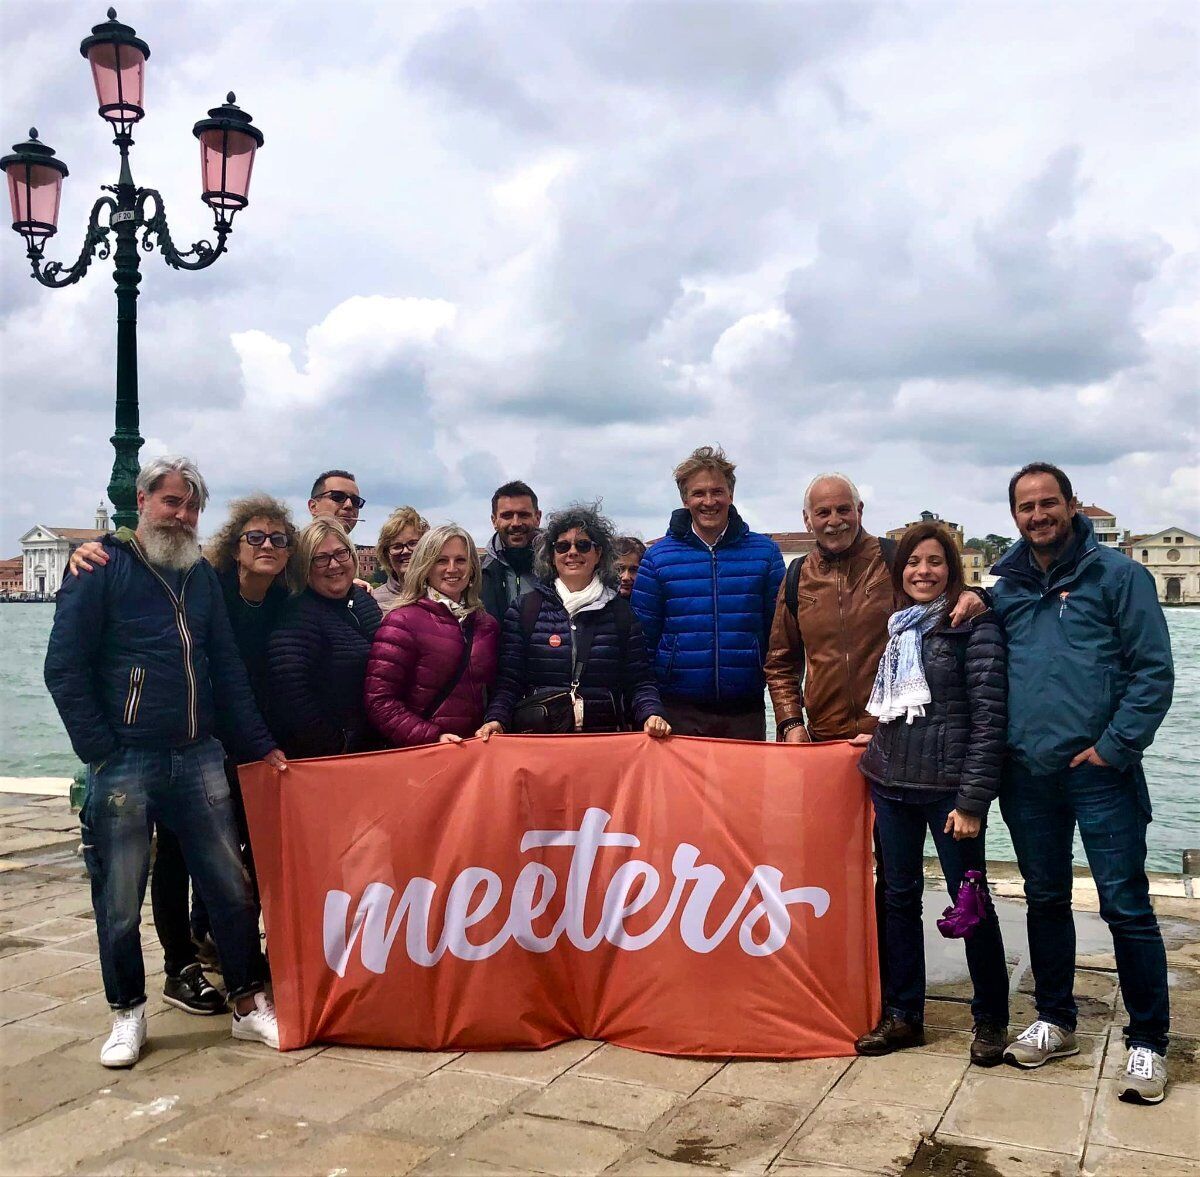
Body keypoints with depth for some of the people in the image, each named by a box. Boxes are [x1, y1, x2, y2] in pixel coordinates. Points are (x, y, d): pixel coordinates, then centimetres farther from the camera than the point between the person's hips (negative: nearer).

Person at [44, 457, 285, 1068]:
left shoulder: (202, 576, 14)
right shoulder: (102, 568, -1)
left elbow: (227, 669, 17)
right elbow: (64, 669, -5)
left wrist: (259, 746, 12)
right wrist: (101, 756, -9)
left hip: (199, 758, 4)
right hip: (125, 764, -4)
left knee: (231, 889, 7)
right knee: (120, 903, 4)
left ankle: (249, 1005, 21)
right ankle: (128, 1015, 23)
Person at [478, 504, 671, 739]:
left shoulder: (620, 611, 13)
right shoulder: (525, 609, 10)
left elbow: (639, 681, 10)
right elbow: (509, 681, 6)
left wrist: (651, 715, -9)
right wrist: (495, 719, -11)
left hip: (607, 737, 1)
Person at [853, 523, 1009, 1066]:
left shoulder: (973, 627, -8)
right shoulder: (898, 627, 11)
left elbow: (988, 718, -13)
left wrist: (973, 800, -16)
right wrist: (878, 750, 7)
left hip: (947, 788, -6)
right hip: (891, 784, 6)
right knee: (898, 897, 12)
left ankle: (991, 1019, 22)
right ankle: (902, 1015, 25)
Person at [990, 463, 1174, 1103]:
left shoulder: (1117, 574, -3)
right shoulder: (1005, 589, 10)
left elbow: (1154, 671, -7)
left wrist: (1113, 747, -12)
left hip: (1099, 770, -4)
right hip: (1028, 774, 5)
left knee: (1126, 905, -1)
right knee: (1044, 900, 15)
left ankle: (1147, 1043, 13)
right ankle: (1054, 1021, 30)